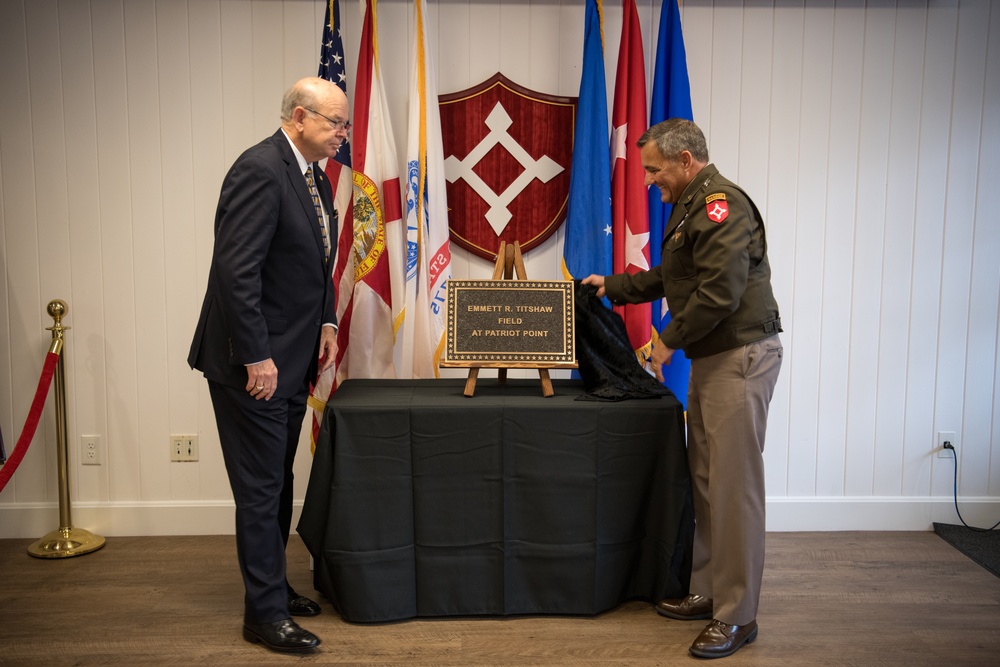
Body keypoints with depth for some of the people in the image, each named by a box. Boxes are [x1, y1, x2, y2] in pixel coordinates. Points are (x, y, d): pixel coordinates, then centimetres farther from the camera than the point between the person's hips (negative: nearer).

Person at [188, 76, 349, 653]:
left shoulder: (315, 175, 11)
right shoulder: (260, 170, -18)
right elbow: (237, 271, -23)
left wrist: (326, 323, 10)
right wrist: (256, 358, -22)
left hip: (292, 359, 9)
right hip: (256, 363, -9)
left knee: (278, 482, 18)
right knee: (261, 489, 1)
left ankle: (273, 587, 33)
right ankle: (266, 613, 14)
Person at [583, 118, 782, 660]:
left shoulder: (721, 203, -14)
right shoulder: (690, 207, 19)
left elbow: (720, 291, -22)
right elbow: (668, 278, 30)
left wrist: (670, 339, -12)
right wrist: (611, 286, 27)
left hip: (741, 356, -10)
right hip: (710, 359, 10)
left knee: (734, 486, -6)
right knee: (705, 481, 13)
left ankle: (736, 617, 3)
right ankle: (709, 592, 24)